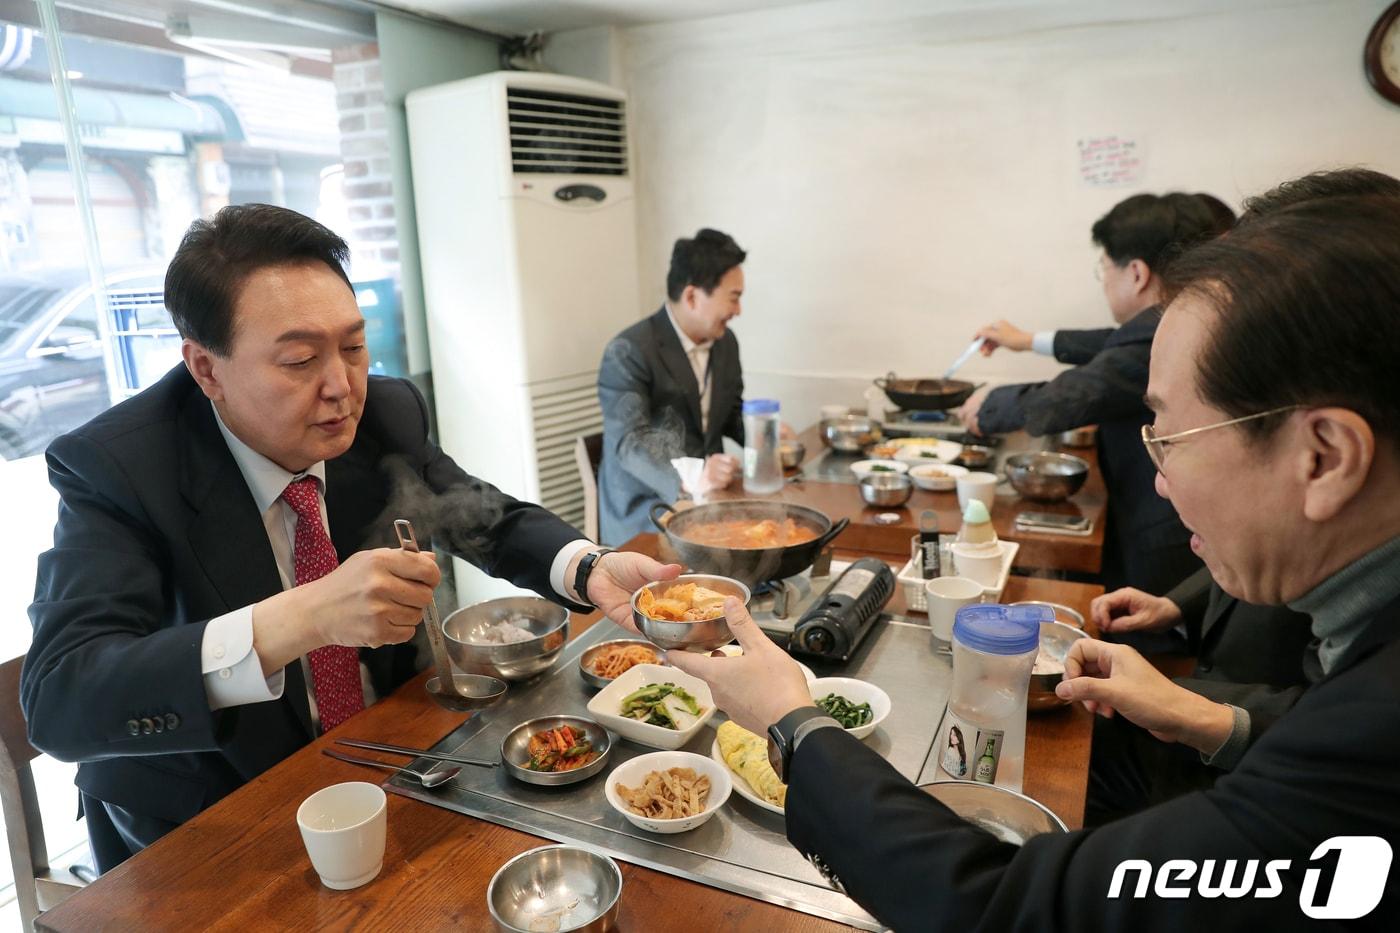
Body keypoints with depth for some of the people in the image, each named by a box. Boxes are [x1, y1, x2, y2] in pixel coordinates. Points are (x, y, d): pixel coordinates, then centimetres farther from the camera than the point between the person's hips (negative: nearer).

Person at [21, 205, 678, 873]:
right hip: (201, 837, -3)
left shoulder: (389, 413, -8)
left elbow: (495, 523, 2)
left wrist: (593, 570, -19)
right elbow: (57, 702, -28)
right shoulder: (113, 467, -19)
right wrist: (304, 618, -43)